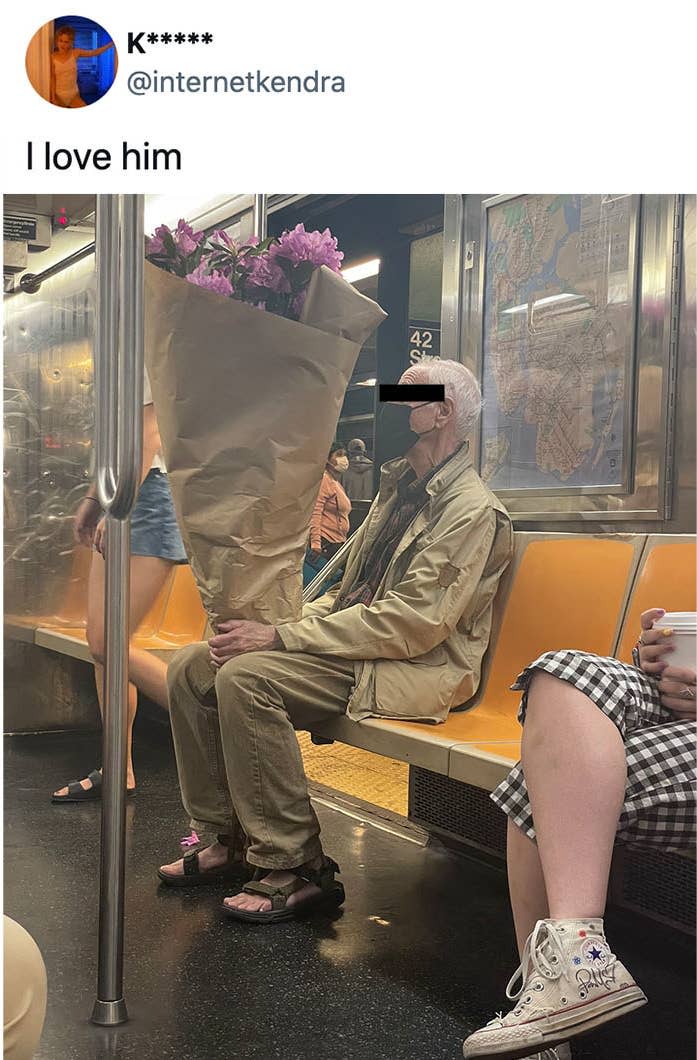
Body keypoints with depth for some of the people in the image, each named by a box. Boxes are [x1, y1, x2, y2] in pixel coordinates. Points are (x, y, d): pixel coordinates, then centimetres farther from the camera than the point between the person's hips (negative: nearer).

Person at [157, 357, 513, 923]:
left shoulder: (471, 510, -12)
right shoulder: (398, 488, 18)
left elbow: (413, 624, -21)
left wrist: (282, 638, -22)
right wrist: (293, 623, -1)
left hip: (415, 669, -9)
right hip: (354, 647, 9)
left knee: (246, 676, -29)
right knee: (192, 667, -4)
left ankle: (296, 870, -21)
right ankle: (228, 839, 2)